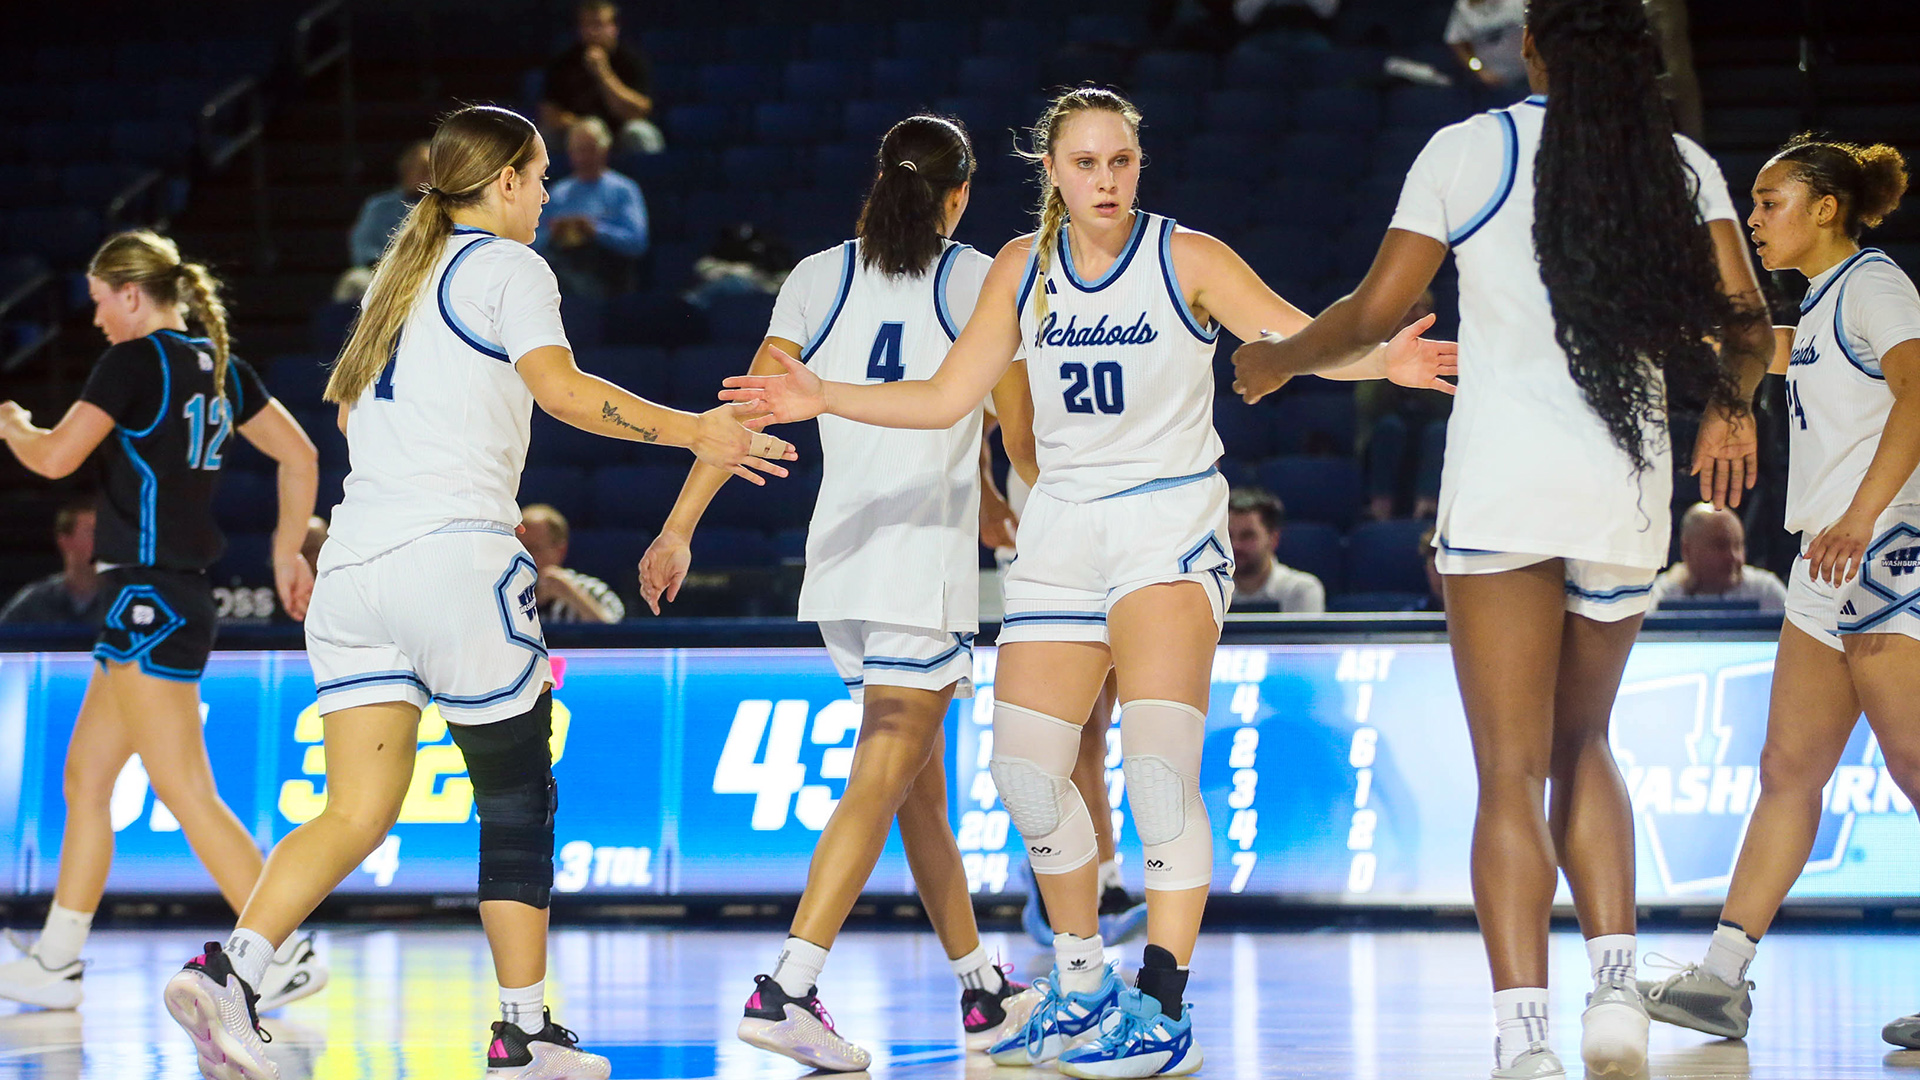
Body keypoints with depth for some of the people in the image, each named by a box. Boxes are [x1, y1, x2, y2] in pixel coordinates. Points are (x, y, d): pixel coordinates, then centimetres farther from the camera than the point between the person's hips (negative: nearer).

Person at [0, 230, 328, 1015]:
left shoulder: (136, 361, -12)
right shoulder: (219, 365, 12)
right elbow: (299, 456, 15)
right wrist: (287, 551, 22)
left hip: (148, 596, -10)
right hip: (178, 595, 10)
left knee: (184, 791, -11)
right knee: (85, 778, 15)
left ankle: (285, 955, -14)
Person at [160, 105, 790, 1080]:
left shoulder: (402, 275, 22)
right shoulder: (507, 268, 0)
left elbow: (348, 405, 31)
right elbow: (560, 387, -14)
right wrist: (690, 433, -12)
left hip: (355, 562, 7)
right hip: (454, 552, -7)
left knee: (357, 813, 1)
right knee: (518, 805, 5)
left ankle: (229, 970, -19)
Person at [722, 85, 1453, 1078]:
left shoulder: (1185, 259, -7)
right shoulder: (1024, 267, 6)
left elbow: (1296, 340, -16)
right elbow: (947, 397, 10)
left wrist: (1379, 358, -36)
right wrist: (822, 398, 2)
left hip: (1170, 521, -5)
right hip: (1064, 528, 5)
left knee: (1158, 763, -20)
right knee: (1026, 771, 3)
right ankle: (1081, 988, 23)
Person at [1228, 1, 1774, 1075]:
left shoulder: (1470, 150, 1)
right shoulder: (1686, 167, 7)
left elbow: (1373, 314, 2)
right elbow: (1746, 322, -1)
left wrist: (1273, 360, 20)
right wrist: (1730, 412, 18)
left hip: (1503, 489, -3)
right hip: (1627, 497, 3)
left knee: (1512, 772, -3)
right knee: (1584, 744, 21)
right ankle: (1616, 983, 4)